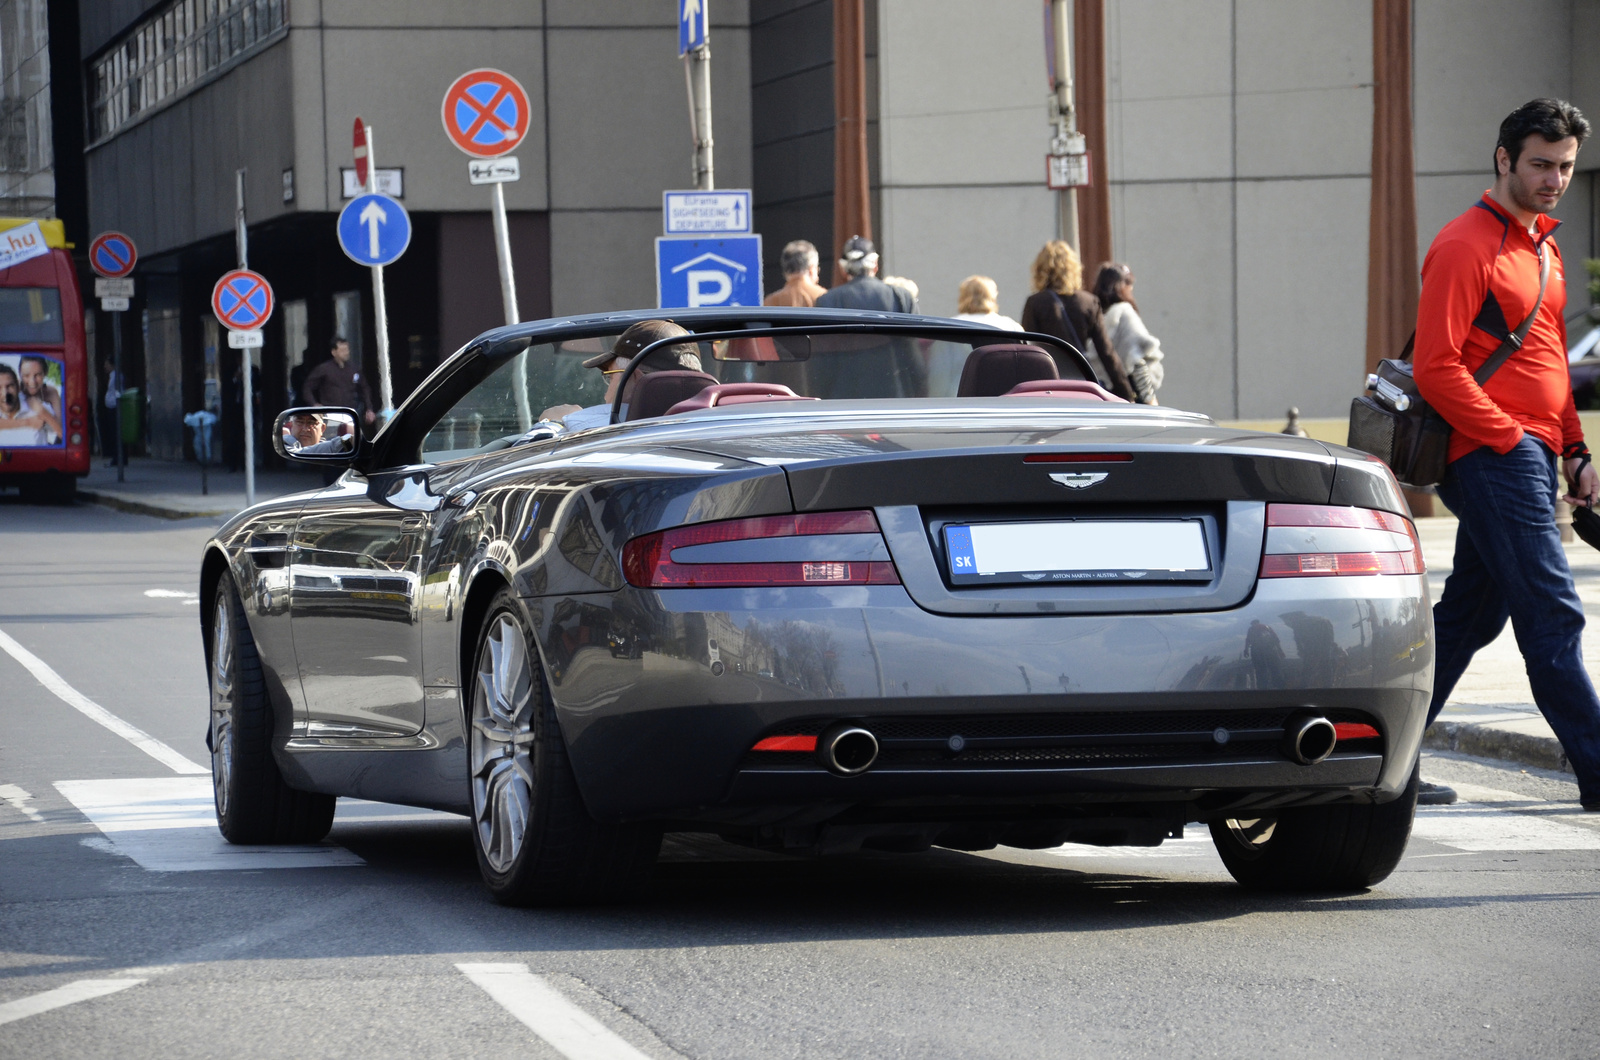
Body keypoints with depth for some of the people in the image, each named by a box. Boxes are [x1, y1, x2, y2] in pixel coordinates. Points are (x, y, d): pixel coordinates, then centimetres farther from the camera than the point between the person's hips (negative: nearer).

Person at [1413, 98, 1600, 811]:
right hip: (1492, 458, -9)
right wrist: (1511, 439, -17)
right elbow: (1436, 369, -15)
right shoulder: (1465, 246, -9)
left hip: (1531, 458, 9)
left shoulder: (1542, 248, 20)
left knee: (1469, 616, 11)